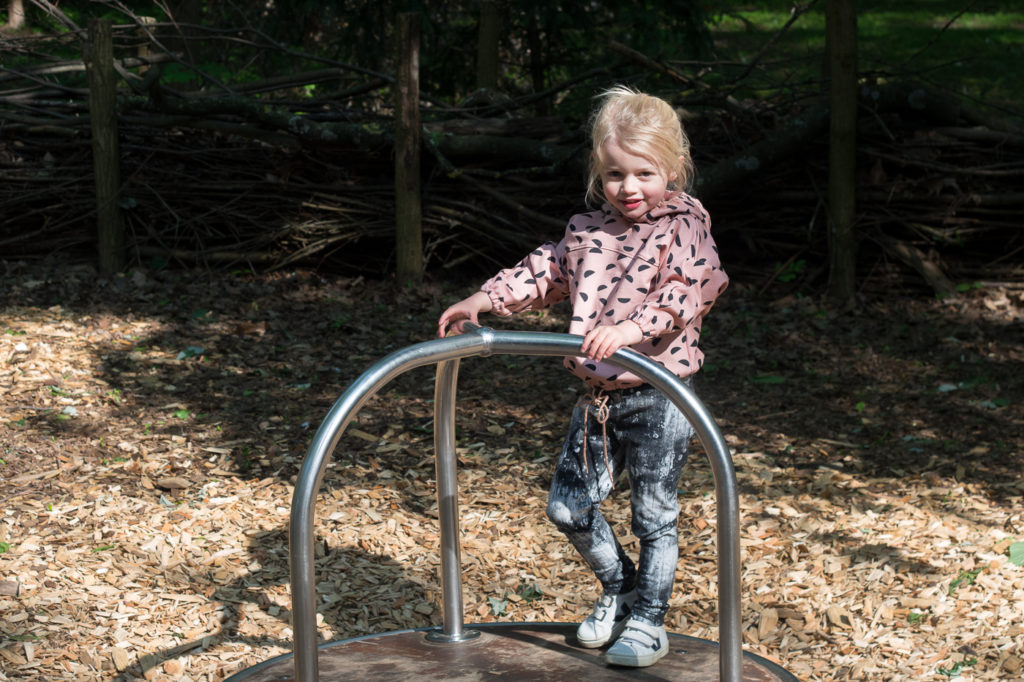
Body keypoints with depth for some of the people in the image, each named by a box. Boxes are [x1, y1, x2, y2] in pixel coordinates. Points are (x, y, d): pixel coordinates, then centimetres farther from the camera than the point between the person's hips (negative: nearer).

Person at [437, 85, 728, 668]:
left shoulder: (685, 226, -9)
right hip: (599, 396, 6)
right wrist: (485, 300, 10)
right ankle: (618, 587, 34)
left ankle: (647, 622, 21)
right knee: (570, 505, 10)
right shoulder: (587, 231, 8)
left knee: (654, 516, 5)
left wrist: (633, 328, -37)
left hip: (659, 396, -6)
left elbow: (687, 291, -23)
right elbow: (547, 272, 18)